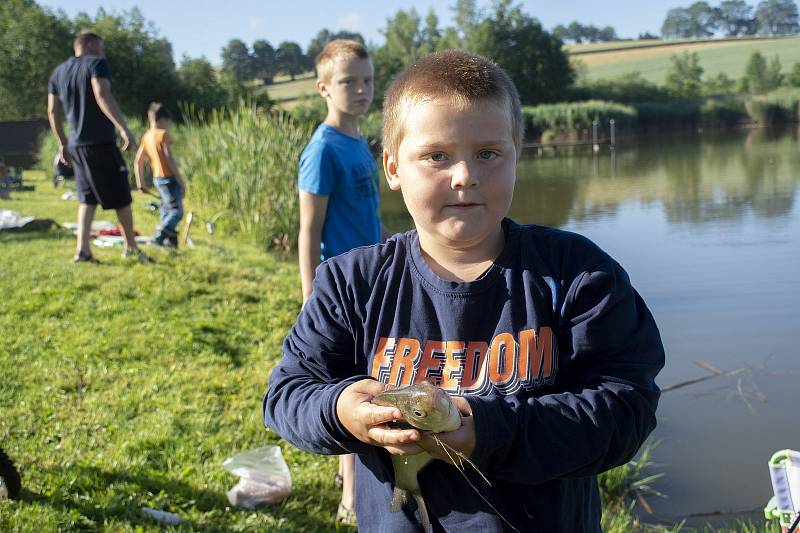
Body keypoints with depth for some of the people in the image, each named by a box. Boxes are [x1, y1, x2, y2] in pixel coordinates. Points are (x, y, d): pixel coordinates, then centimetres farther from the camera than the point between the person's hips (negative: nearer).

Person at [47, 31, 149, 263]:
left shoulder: (58, 72, 17)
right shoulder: (96, 64, -5)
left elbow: (53, 111, 16)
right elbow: (103, 96, -21)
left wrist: (63, 143, 24)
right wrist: (123, 128, -26)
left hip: (76, 145, 7)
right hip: (102, 142, -7)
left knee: (87, 198, 11)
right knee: (121, 197, 5)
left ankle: (82, 249, -1)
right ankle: (131, 247, 15)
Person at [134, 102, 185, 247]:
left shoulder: (146, 136, 8)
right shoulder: (163, 134, -13)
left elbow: (138, 161, 9)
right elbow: (169, 159, -18)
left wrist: (140, 182, 15)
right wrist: (181, 181, -14)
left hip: (157, 178, 8)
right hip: (169, 178, -8)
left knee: (167, 208, 19)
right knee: (177, 211, -6)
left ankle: (170, 238, 20)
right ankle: (160, 234, -21)